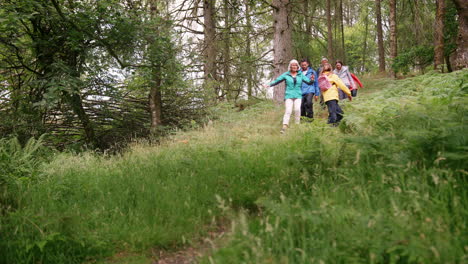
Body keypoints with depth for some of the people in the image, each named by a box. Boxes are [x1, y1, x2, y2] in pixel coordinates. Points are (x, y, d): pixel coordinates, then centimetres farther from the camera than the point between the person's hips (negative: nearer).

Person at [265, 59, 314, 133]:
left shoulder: (301, 74, 11)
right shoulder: (286, 75, 7)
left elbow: (308, 81, 9)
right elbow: (277, 80, 6)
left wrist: (312, 81, -14)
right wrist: (269, 85, -7)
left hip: (298, 95, 1)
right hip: (289, 95, -1)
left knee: (297, 109, -18)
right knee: (288, 110, -14)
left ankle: (297, 124, -3)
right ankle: (284, 126, -15)